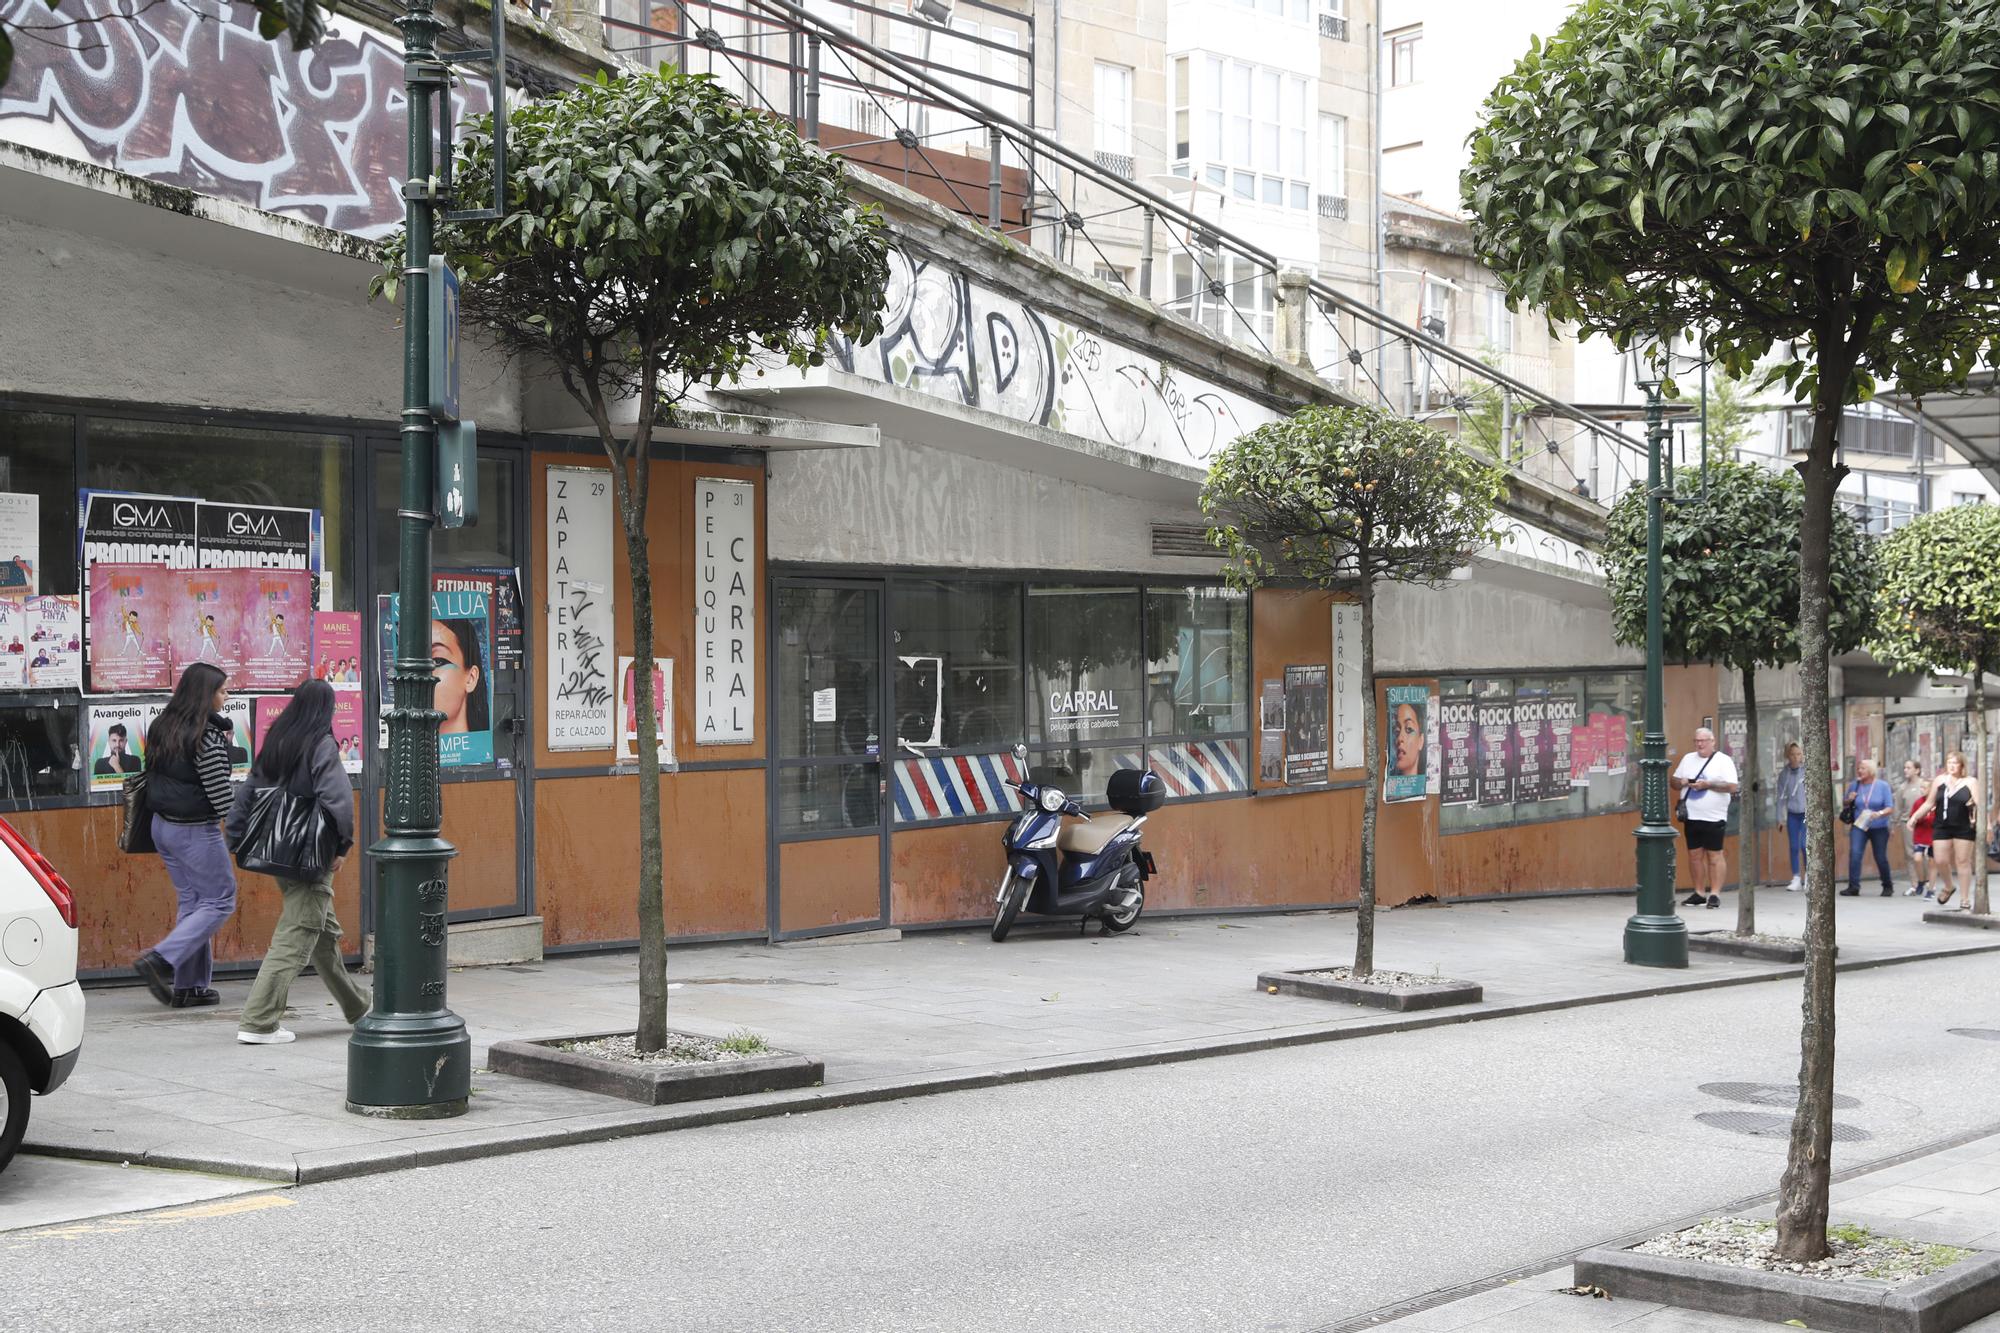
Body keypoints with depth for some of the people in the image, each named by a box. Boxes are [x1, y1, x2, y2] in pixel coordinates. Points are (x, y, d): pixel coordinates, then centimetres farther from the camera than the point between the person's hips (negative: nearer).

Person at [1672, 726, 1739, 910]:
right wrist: (1681, 782, -6)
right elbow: (1674, 782, 17)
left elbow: (1732, 787, -12)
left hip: (1713, 818, -5)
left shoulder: (1724, 761, -3)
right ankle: (1698, 893, 16)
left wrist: (1708, 784, -19)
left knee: (1715, 855, -2)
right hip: (1691, 817, 5)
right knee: (1694, 855, 8)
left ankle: (1715, 894, 1)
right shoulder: (1688, 759, 13)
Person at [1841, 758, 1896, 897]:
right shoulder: (1854, 785, 3)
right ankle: (1853, 887, -17)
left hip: (1878, 827, -1)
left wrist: (1880, 813, -27)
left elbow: (1890, 808, -6)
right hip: (1859, 826, 1)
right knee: (1854, 854, -17)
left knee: (1881, 858, 6)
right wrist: (1849, 800, -7)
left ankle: (1887, 887, 26)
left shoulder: (1882, 786, -3)